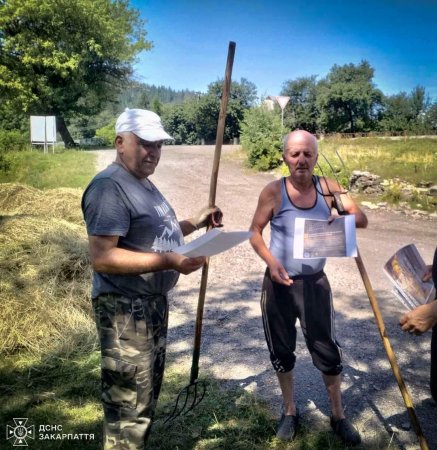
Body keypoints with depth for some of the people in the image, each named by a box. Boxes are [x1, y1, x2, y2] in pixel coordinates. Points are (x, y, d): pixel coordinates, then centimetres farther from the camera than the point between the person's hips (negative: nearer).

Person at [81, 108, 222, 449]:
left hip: (154, 302, 11)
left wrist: (196, 223, 10)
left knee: (147, 392, 25)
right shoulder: (110, 187, -20)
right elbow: (102, 257, -27)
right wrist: (169, 262, -31)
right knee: (129, 403, 2)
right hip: (126, 309, -10)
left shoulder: (143, 183, 12)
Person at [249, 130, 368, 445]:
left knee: (327, 350, 8)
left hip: (315, 282, 1)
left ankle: (339, 416, 29)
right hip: (279, 282, -1)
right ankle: (290, 411, 34)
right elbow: (255, 232, -2)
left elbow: (362, 219, -7)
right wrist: (271, 262, -18)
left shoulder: (327, 187, -4)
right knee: (281, 349, 12)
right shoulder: (274, 191, -9)